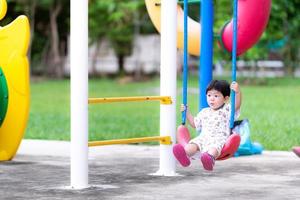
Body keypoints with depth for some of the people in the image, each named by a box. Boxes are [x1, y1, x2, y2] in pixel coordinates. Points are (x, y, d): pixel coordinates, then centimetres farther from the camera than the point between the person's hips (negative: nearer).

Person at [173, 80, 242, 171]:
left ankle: (210, 158, -70)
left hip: (219, 138, -4)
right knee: (193, 144, -28)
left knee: (214, 147, -38)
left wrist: (237, 92, -26)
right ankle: (185, 155, -58)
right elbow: (194, 124, 39)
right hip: (203, 137, 4)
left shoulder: (227, 110, 10)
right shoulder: (204, 112, 27)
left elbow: (237, 105, -10)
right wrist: (187, 112, 31)